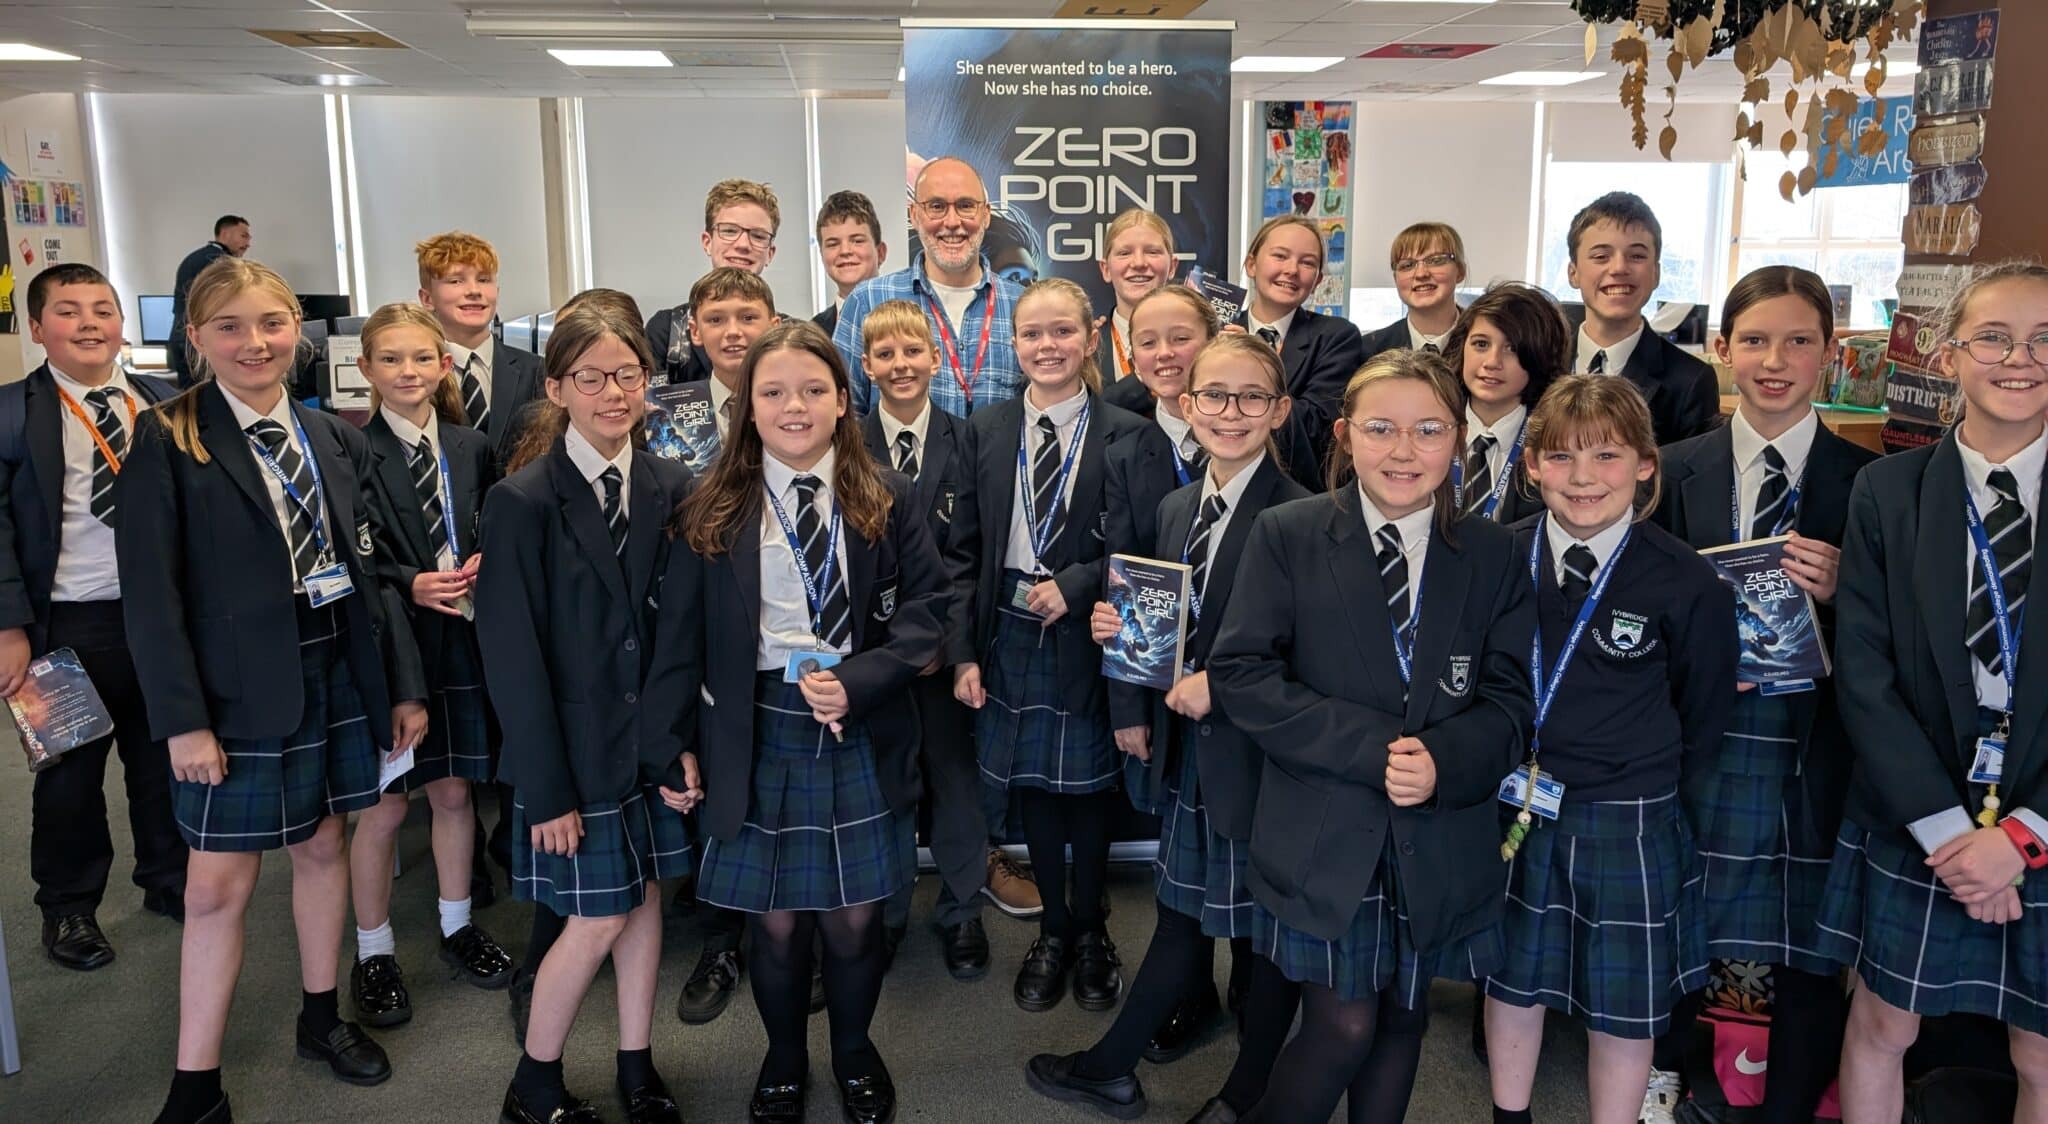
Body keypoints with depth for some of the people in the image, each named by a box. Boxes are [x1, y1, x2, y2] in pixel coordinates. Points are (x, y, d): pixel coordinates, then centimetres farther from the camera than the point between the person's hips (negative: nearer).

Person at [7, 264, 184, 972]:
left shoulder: (166, 404, 4)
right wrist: (11, 628, -12)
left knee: (166, 760, 17)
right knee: (69, 775, 12)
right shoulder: (13, 412, -5)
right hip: (69, 626, -3)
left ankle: (170, 880, 36)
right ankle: (69, 908, 30)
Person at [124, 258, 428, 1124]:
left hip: (338, 672, 5)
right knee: (218, 884, 2)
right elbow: (150, 594, -11)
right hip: (239, 690, -4)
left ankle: (321, 1018, 34)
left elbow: (368, 568, 9)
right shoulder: (167, 441, -8)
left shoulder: (333, 438, 7)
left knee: (322, 844, 16)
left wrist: (403, 684, 7)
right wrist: (183, 719, -15)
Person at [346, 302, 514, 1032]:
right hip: (387, 642, -4)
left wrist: (478, 571, -8)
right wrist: (409, 587, -21)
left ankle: (457, 927, 33)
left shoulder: (471, 449, 5)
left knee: (454, 791, 15)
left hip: (461, 638, 4)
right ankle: (373, 953, 22)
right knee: (384, 805, 5)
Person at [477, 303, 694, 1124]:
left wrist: (677, 738, -5)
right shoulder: (522, 501, -12)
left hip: (655, 740, 4)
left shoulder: (673, 488, 0)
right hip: (577, 748, -4)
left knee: (645, 900, 14)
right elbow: (512, 656, -12)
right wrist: (545, 785, -13)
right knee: (596, 921, 3)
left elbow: (687, 624, 2)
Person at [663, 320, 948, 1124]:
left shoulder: (885, 498, -1)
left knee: (854, 917, 10)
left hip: (862, 733, 0)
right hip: (757, 734, 0)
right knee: (776, 920, 11)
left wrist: (857, 681, -16)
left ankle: (855, 1054, 39)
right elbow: (683, 632, 0)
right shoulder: (714, 508, -2)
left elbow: (925, 607, -2)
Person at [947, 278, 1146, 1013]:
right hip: (1010, 632, 2)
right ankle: (1053, 930, 31)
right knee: (1030, 783, 12)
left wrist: (1074, 585, -18)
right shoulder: (986, 431, 3)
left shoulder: (1126, 435, -5)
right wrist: (963, 652, -3)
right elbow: (963, 549, 2)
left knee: (1087, 784, 9)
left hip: (1088, 636, -2)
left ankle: (1090, 930, 31)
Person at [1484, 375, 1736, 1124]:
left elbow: (1702, 719, 0)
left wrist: (1644, 782, 4)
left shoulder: (1688, 583, -13)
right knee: (1512, 977, 18)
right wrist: (1502, 776, 4)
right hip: (1514, 808, 3)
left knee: (1623, 1004, 12)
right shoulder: (1501, 559, -6)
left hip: (1629, 825, -2)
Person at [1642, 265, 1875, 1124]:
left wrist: (1839, 594, -19)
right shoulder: (1677, 471, 1)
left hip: (1815, 749, -1)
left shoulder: (1867, 481, -2)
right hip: (1698, 738, 1)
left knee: (1809, 950, 8)